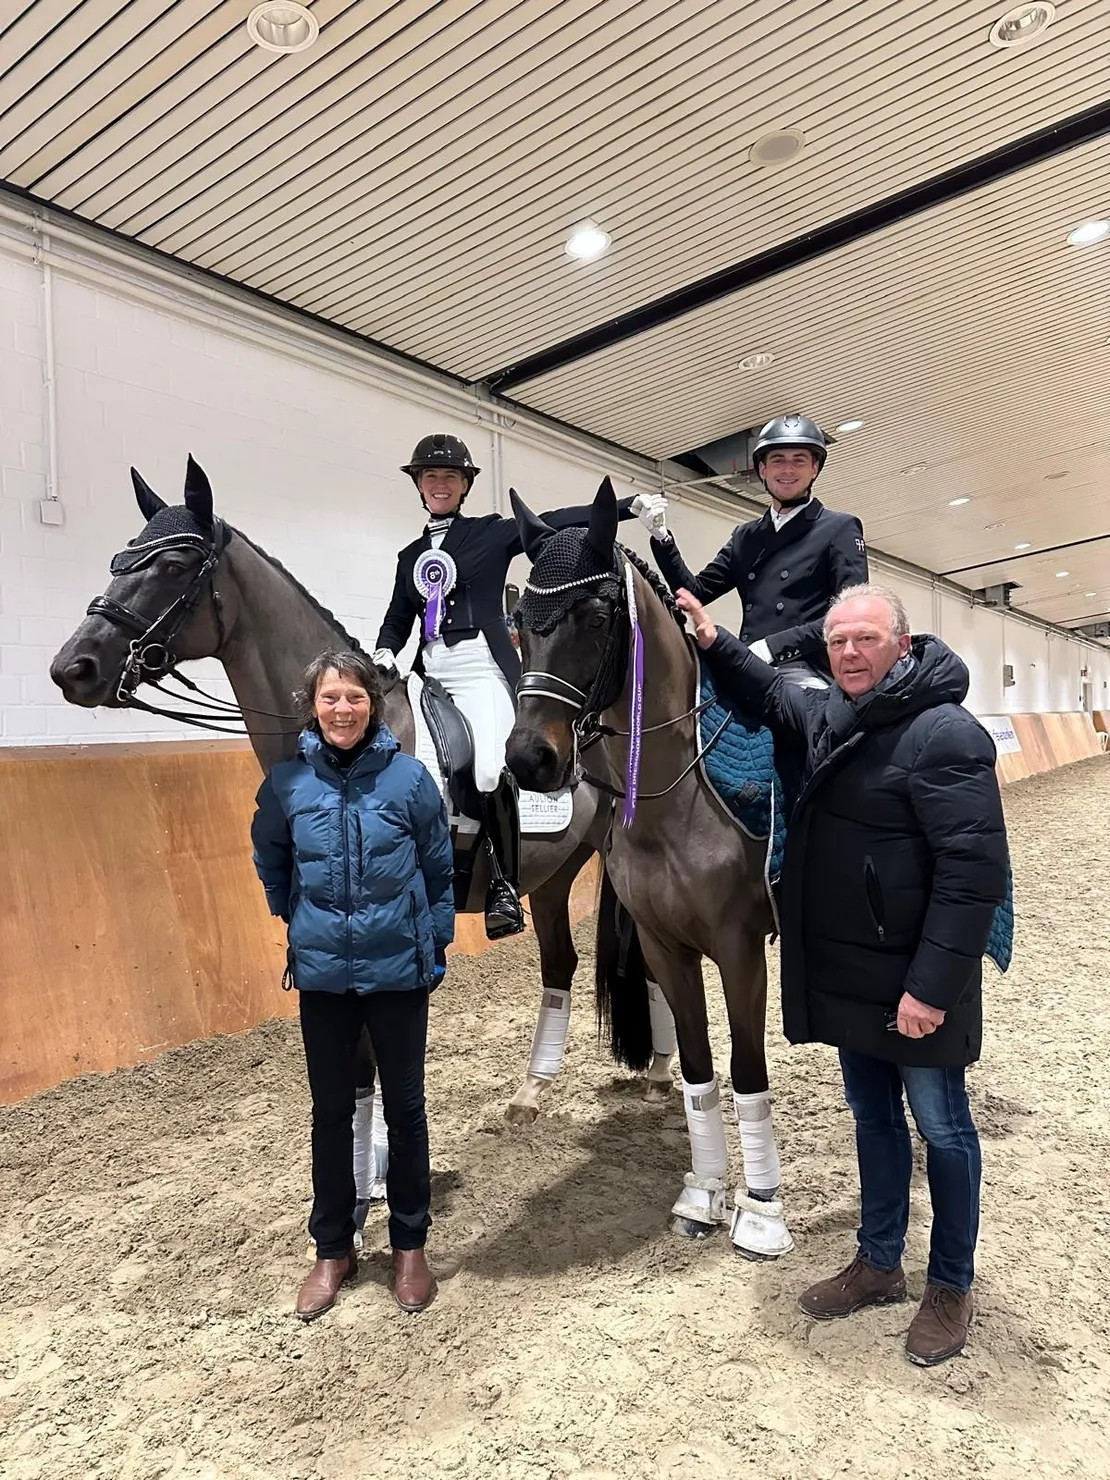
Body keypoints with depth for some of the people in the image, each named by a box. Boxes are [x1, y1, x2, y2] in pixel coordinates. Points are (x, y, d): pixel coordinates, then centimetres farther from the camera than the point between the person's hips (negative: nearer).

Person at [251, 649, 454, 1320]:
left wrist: (435, 945, 0)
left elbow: (440, 871, 0)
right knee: (331, 1112, 15)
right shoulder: (287, 782, -5)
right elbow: (271, 865, 14)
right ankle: (333, 1250, 34)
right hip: (322, 973, 2)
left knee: (405, 1108, 13)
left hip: (399, 969, -1)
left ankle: (410, 1245, 32)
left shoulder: (409, 777, -9)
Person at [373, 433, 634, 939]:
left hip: (482, 669, -5)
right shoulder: (410, 555, 21)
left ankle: (505, 885, -9)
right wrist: (384, 654, 0)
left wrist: (631, 504, -12)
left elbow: (556, 522, -2)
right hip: (430, 674, 6)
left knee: (490, 773, -24)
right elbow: (398, 618, 22)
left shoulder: (492, 533, 8)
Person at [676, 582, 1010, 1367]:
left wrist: (932, 985, -25)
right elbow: (771, 691, 28)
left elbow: (974, 872, -25)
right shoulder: (829, 716, 5)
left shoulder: (944, 733, -21)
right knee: (873, 1118, 21)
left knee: (942, 1129, 12)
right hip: (848, 974, 8)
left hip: (914, 982, -7)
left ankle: (952, 1287, 32)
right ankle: (879, 1264, 39)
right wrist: (716, 642, 15)